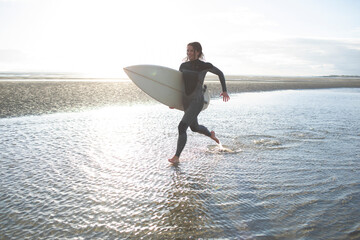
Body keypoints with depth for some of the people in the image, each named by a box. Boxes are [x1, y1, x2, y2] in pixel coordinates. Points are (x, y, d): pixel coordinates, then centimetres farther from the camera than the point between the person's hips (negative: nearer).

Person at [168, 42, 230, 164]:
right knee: (194, 127, 23)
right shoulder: (183, 66, 4)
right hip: (185, 100, 7)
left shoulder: (205, 66, -9)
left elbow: (220, 73, 8)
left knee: (182, 127, -18)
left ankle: (176, 157, -9)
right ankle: (211, 134, 55)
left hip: (197, 101, -7)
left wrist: (224, 90, 11)